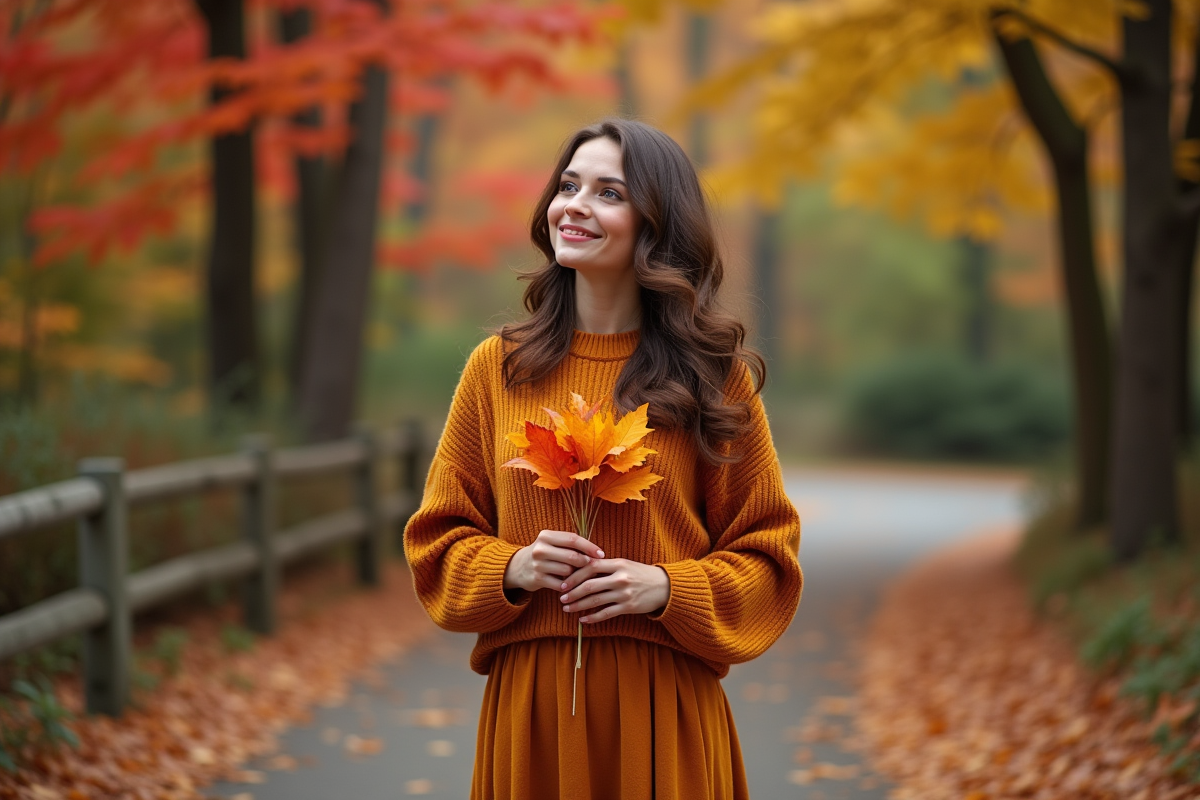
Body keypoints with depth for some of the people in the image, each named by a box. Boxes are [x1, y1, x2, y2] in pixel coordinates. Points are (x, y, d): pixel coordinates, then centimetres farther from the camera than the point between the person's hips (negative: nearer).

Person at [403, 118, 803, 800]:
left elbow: (765, 558, 4)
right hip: (529, 700, 1)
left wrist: (666, 587, -13)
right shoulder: (498, 367, 5)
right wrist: (511, 568, -10)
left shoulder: (713, 375, 2)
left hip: (663, 710, -1)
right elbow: (439, 540, 10)